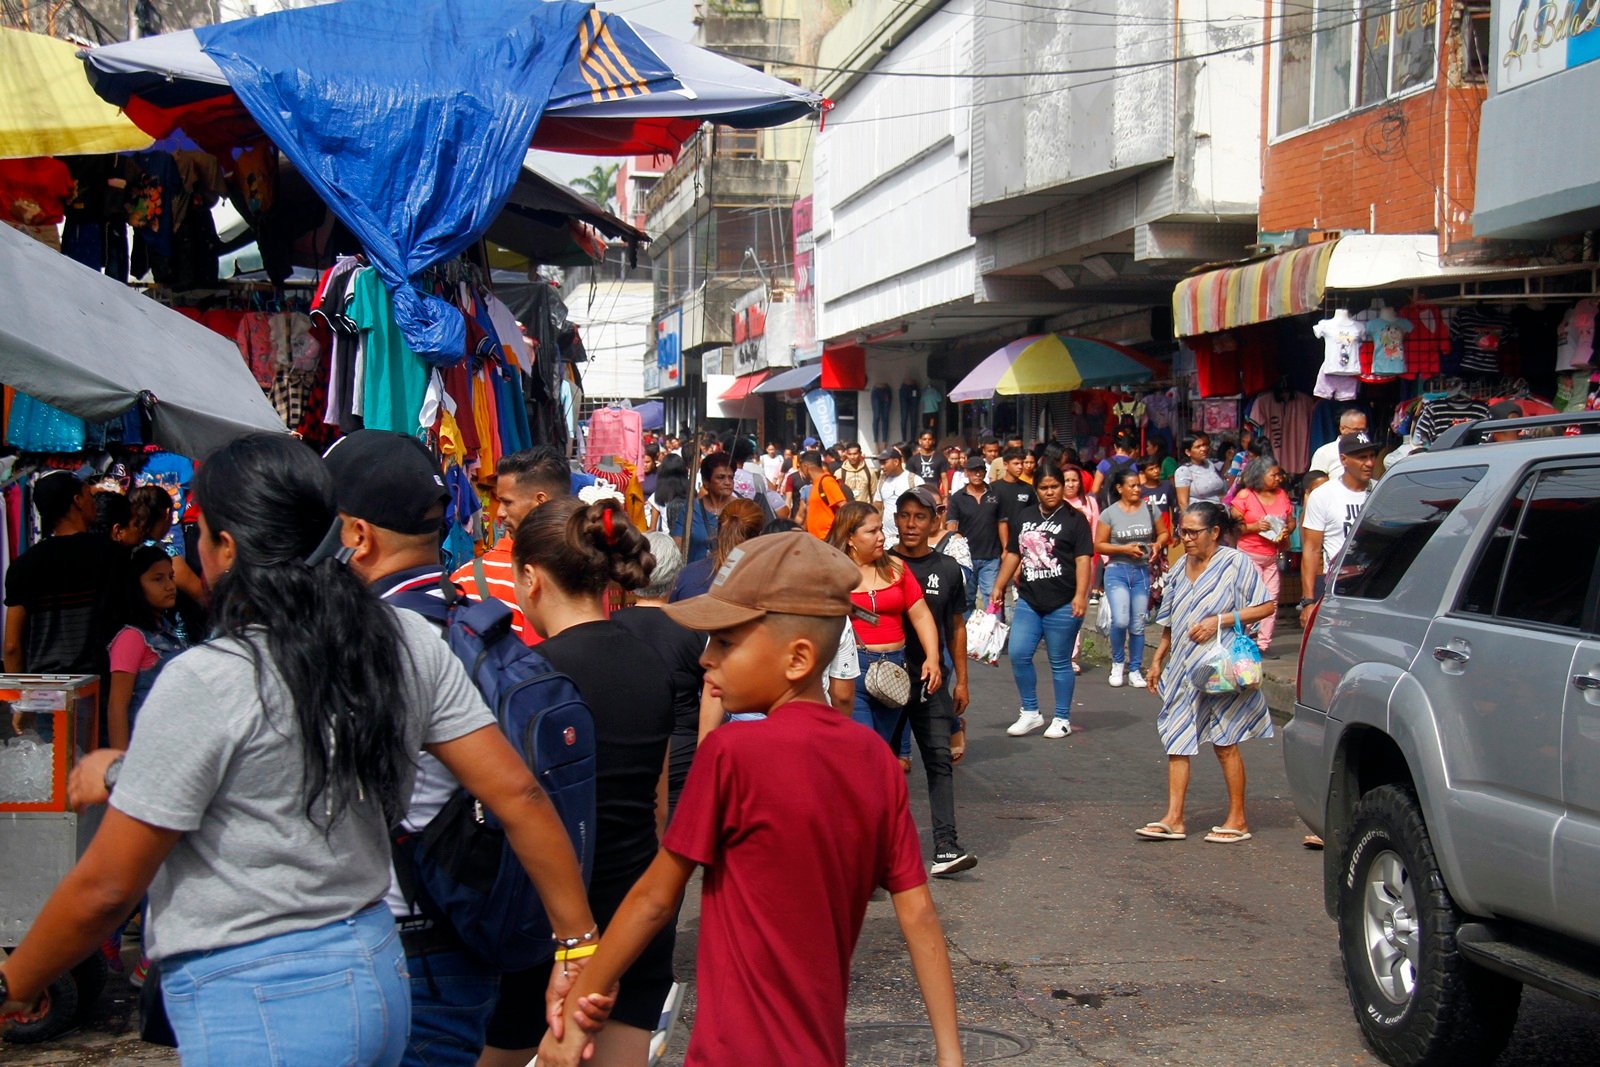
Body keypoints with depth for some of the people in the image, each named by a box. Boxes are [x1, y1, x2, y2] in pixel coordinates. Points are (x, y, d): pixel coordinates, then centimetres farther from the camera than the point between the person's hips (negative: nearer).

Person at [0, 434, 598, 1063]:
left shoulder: (206, 683, -17)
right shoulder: (409, 644, 0)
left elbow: (106, 888, -11)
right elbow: (515, 793, 1)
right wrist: (579, 942, 9)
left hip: (252, 1008, -7)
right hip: (381, 975, 7)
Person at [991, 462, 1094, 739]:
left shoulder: (1074, 519, -1)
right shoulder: (1025, 516, 14)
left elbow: (1083, 559, -8)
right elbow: (1013, 554, 21)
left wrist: (1081, 595, -18)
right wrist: (999, 587, 17)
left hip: (1062, 604, -5)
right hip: (1028, 601, 5)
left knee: (1060, 662, 3)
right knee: (1018, 654, -4)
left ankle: (1062, 719, 15)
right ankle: (1030, 713, 12)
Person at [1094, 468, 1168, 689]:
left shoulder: (1150, 509, 3)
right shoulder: (1109, 514, -2)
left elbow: (1163, 533, 15)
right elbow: (1099, 545, -1)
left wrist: (1158, 544, -7)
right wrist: (1124, 549, -14)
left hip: (1142, 571, 3)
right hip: (1117, 571, -3)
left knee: (1138, 625, 6)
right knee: (1120, 620, -18)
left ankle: (1135, 671, 19)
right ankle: (1117, 664, 6)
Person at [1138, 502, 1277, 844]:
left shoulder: (1235, 563, -6)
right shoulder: (1180, 569, 12)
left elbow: (1267, 606, -10)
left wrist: (1220, 620, -18)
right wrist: (1157, 659, 17)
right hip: (1183, 669, 6)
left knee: (1225, 744, 1)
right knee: (1176, 741, 1)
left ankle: (1238, 820, 12)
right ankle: (1174, 819, 4)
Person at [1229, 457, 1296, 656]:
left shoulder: (1282, 495, 9)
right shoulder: (1245, 496, -4)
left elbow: (1291, 521, 17)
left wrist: (1286, 531, -4)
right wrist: (1254, 527, -18)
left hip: (1274, 555, 5)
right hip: (1250, 555, -5)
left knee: (1272, 599, 2)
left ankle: (1264, 643, 8)